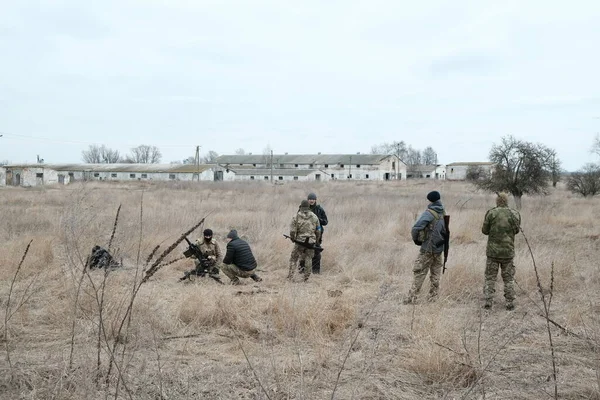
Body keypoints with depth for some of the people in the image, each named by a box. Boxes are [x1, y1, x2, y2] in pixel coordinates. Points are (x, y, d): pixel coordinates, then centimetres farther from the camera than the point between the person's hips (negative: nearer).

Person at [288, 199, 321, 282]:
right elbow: (318, 231, 7)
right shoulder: (314, 217, 3)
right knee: (308, 260, 10)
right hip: (311, 242, 2)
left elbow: (292, 230, -10)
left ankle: (290, 275, 6)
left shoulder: (296, 216, -5)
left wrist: (292, 238, 9)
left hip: (299, 241, -2)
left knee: (293, 258, 12)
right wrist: (316, 241, 20)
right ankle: (306, 278, 9)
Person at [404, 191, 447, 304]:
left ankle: (412, 298, 0)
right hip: (439, 248, 6)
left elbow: (416, 228, -23)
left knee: (419, 273, -1)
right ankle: (433, 296, 17)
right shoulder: (443, 214, 5)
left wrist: (416, 240, -7)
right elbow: (445, 231, 13)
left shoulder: (429, 213, -17)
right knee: (435, 273, 14)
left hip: (428, 249, -6)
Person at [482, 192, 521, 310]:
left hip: (493, 251, -1)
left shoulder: (491, 213, -8)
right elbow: (516, 230, 11)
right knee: (509, 278, 11)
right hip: (508, 251, 1)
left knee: (490, 277, 7)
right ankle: (510, 303, 10)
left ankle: (488, 301, 3)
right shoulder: (515, 214, -3)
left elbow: (485, 231, -2)